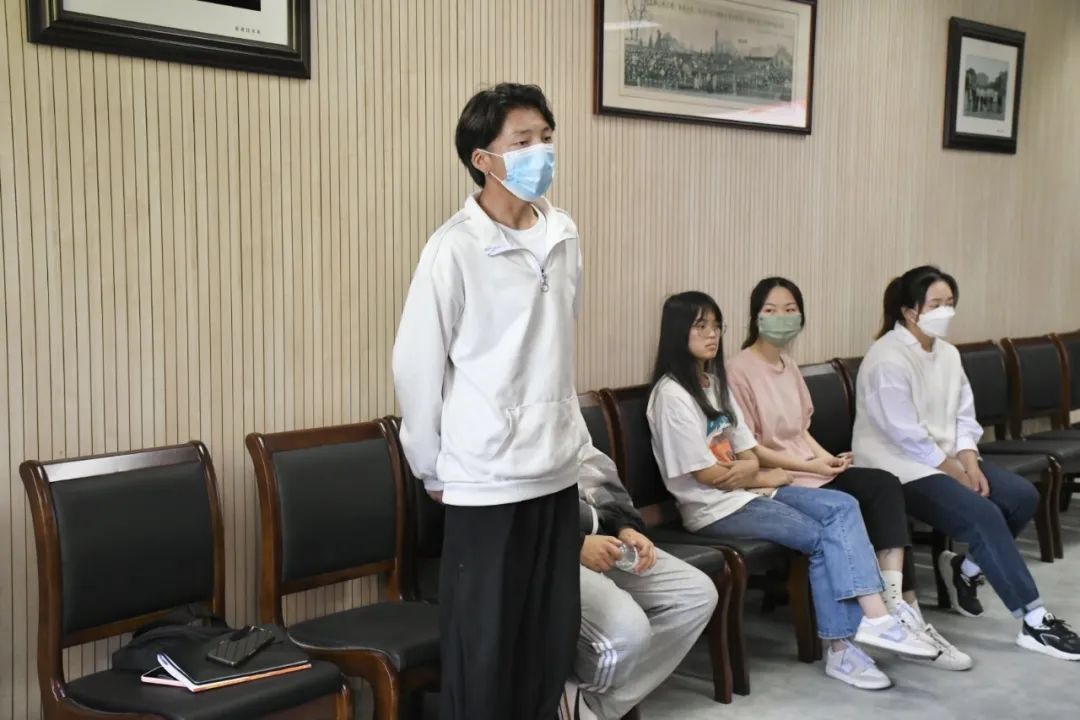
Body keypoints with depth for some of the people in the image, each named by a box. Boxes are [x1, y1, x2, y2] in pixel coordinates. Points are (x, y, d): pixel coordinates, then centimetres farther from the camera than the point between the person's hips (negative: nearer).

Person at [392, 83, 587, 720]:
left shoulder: (565, 236, 4)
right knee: (483, 645, 6)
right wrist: (433, 469, -1)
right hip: (486, 479, -5)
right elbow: (416, 366, -8)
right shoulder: (456, 249, -14)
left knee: (554, 638, 14)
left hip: (558, 470, 5)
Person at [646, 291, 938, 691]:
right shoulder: (672, 395, -14)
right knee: (822, 538, -16)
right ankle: (841, 648, -9)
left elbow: (747, 455, 11)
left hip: (747, 490, 8)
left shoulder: (715, 381, 14)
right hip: (715, 507, -8)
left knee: (841, 507, -12)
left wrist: (749, 469, -14)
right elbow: (708, 474, -16)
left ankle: (872, 618, -19)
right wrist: (765, 478, -3)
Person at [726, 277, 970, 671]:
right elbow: (748, 448, -13)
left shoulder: (789, 366, 17)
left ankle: (898, 603, -20)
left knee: (884, 484, -17)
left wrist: (828, 458, 0)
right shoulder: (740, 369, -9)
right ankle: (900, 607, -13)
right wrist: (811, 465, -15)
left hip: (812, 471, 8)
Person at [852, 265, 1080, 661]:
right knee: (983, 515, -25)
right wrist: (955, 474, -16)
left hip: (947, 458, 9)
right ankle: (1034, 622, -19)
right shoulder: (888, 360, -17)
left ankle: (966, 568, 11)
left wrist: (969, 462, -9)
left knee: (1022, 495, -7)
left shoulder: (947, 353, 10)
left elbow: (963, 416, 8)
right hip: (901, 468, -9)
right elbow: (906, 435, -21)